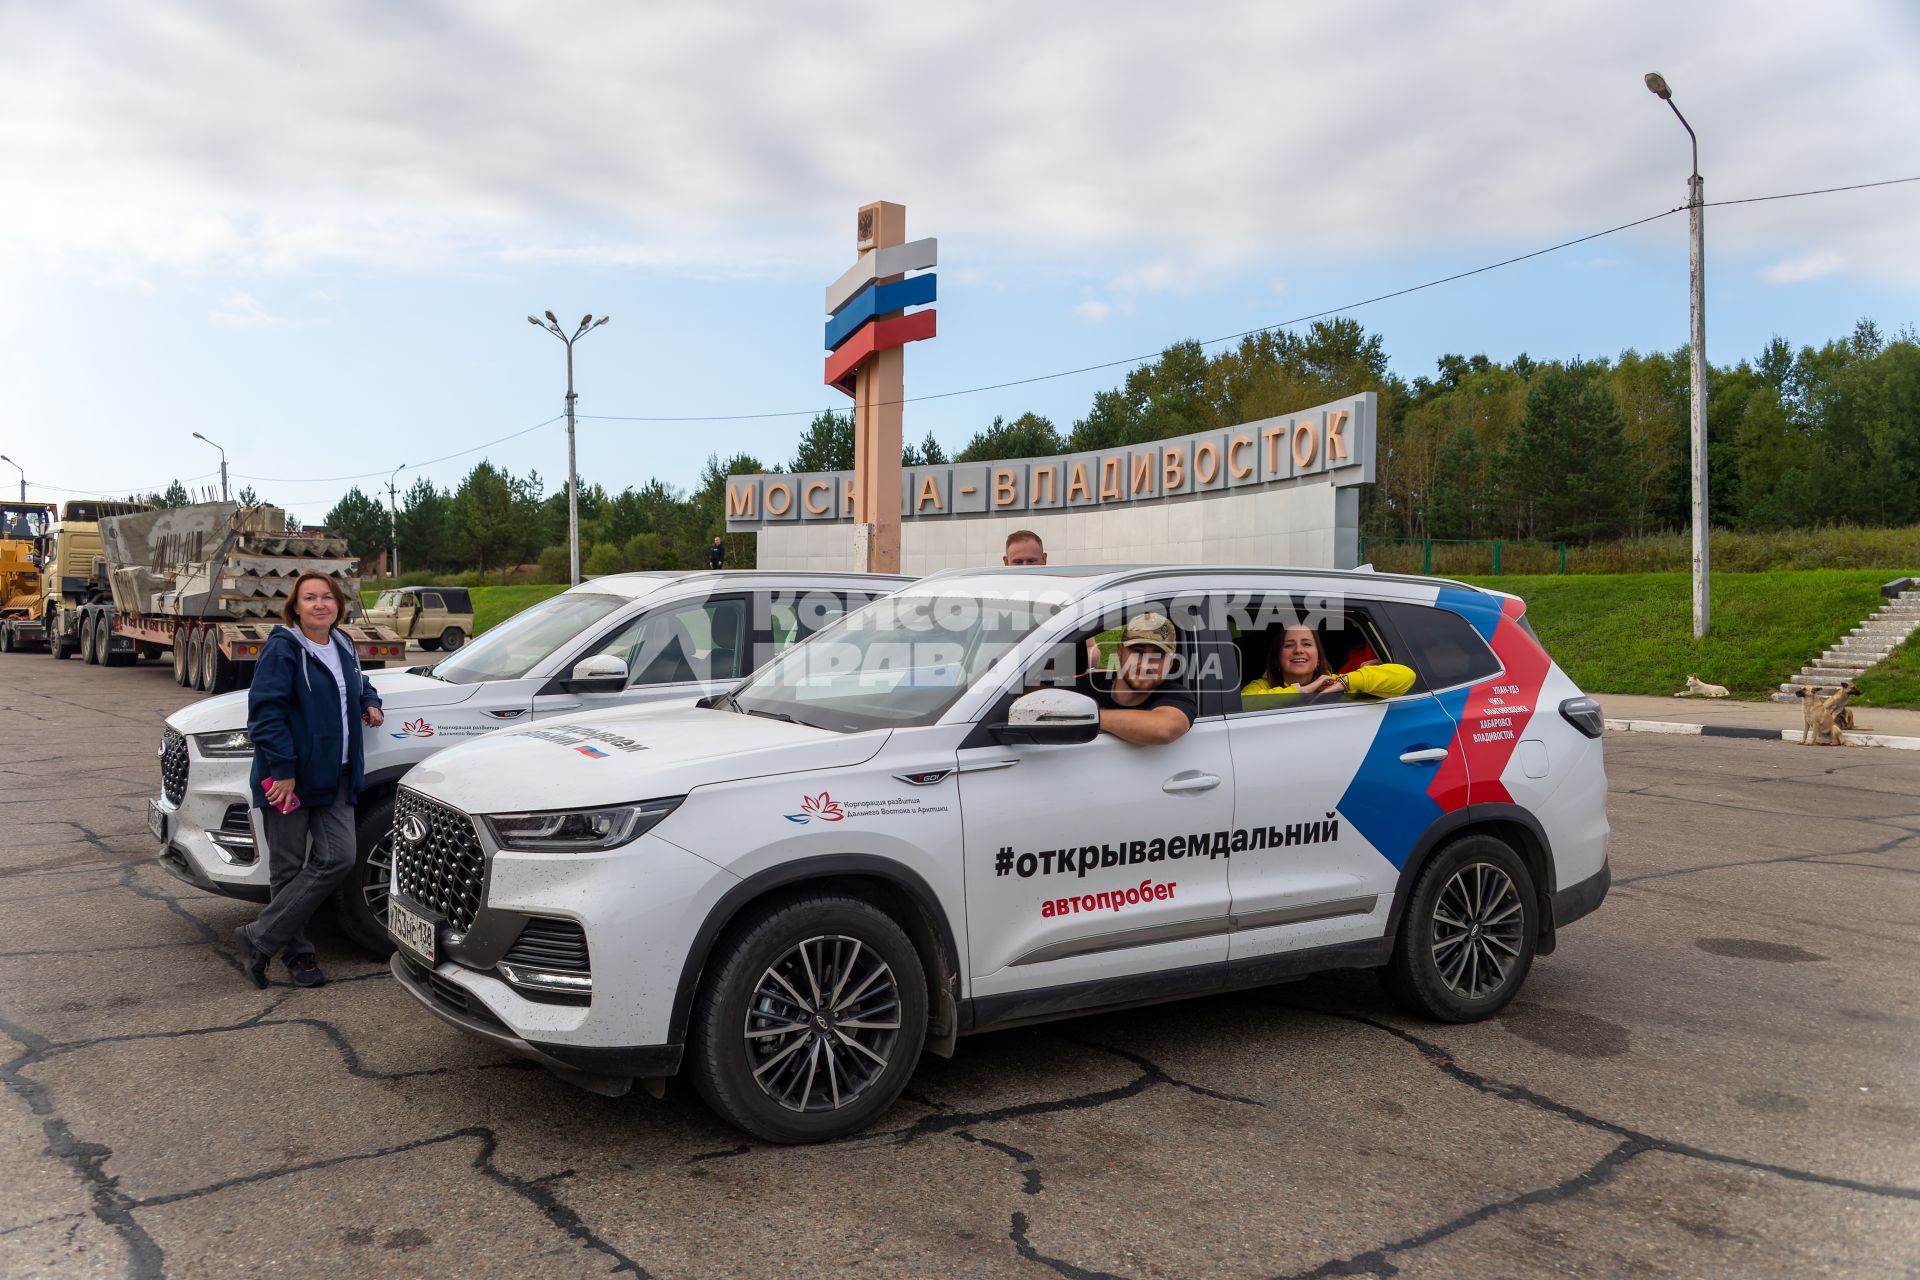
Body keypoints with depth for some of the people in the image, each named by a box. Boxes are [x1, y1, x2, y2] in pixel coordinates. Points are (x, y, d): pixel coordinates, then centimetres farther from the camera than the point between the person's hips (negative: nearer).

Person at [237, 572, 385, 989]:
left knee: (338, 858, -4)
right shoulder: (282, 648, -9)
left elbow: (359, 685, 34)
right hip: (290, 778, -6)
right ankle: (296, 952, 15)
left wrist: (370, 704, 12)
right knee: (288, 869, 2)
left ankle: (260, 939, 6)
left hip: (335, 776, 6)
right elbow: (266, 710, -16)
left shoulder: (342, 646, 13)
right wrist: (283, 770, -21)